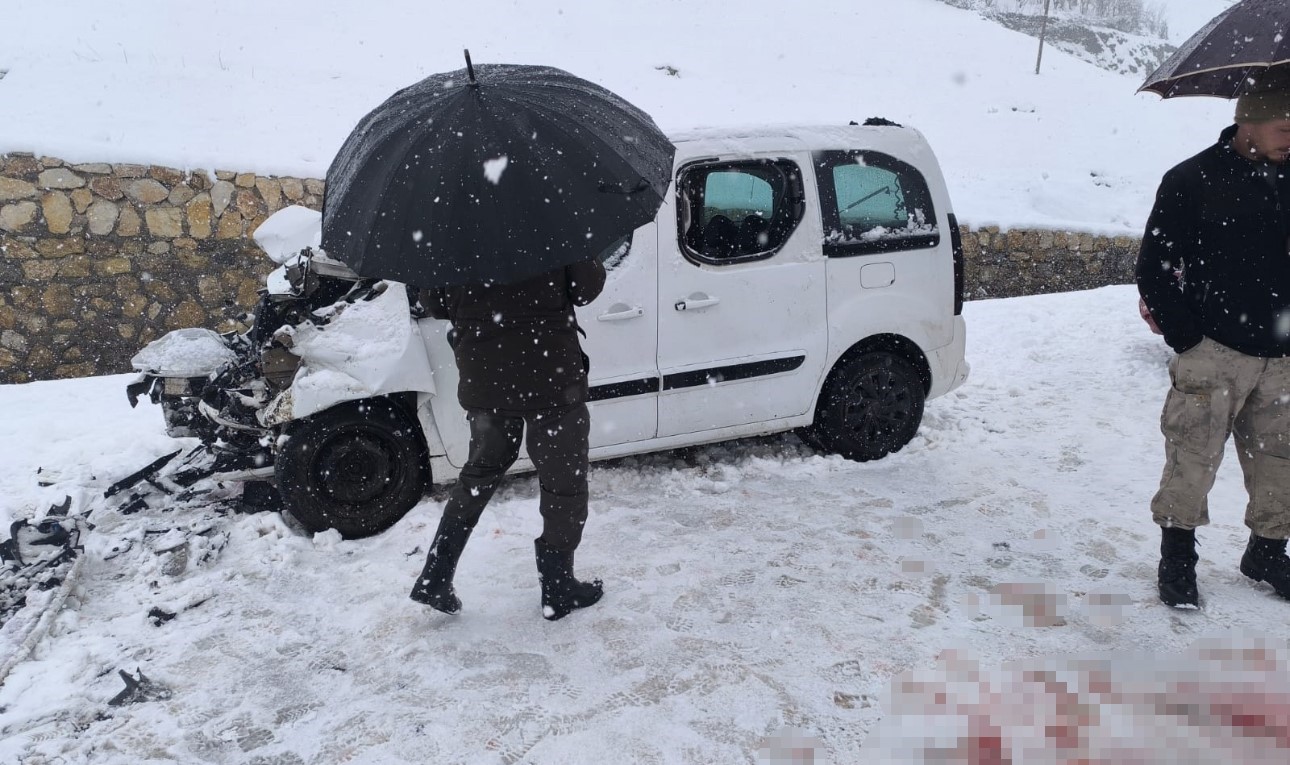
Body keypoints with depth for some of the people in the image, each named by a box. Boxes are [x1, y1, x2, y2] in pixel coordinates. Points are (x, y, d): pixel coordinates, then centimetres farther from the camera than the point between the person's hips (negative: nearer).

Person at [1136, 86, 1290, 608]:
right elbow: (1153, 271, -4)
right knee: (1193, 458, -2)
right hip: (1215, 354, -5)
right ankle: (1177, 558, 14)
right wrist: (1185, 337, -8)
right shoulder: (1192, 181, -6)